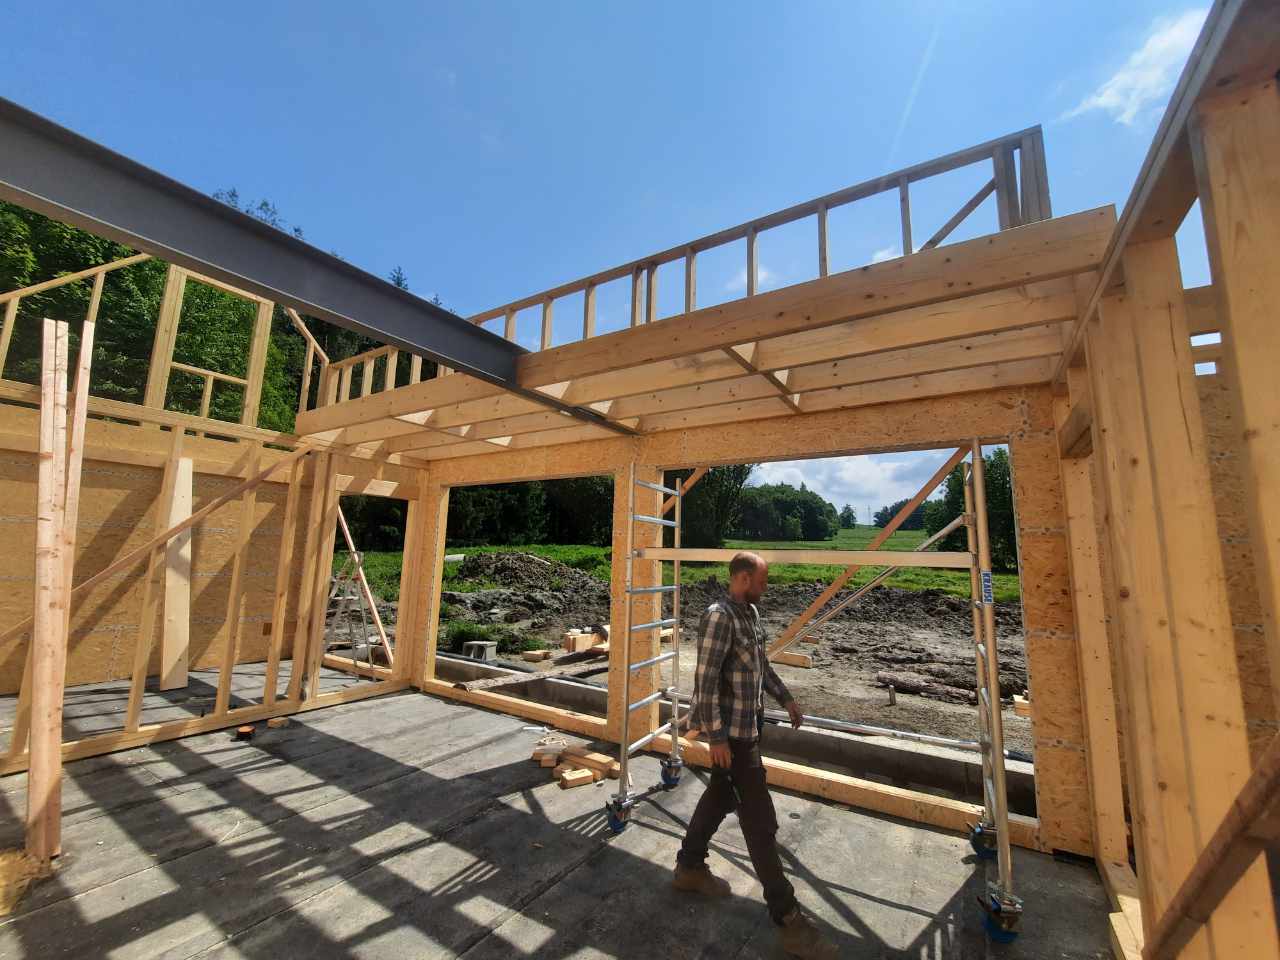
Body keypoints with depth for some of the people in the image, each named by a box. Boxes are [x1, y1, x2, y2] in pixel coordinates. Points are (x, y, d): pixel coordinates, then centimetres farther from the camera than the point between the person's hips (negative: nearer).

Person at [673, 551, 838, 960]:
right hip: (732, 731, -9)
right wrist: (716, 736, -22)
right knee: (760, 818, 2)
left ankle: (689, 867, 40)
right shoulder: (719, 616, -23)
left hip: (749, 725, 9)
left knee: (721, 796, 22)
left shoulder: (750, 613, 7)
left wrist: (785, 698, 24)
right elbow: (705, 680, -24)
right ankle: (787, 917, 17)